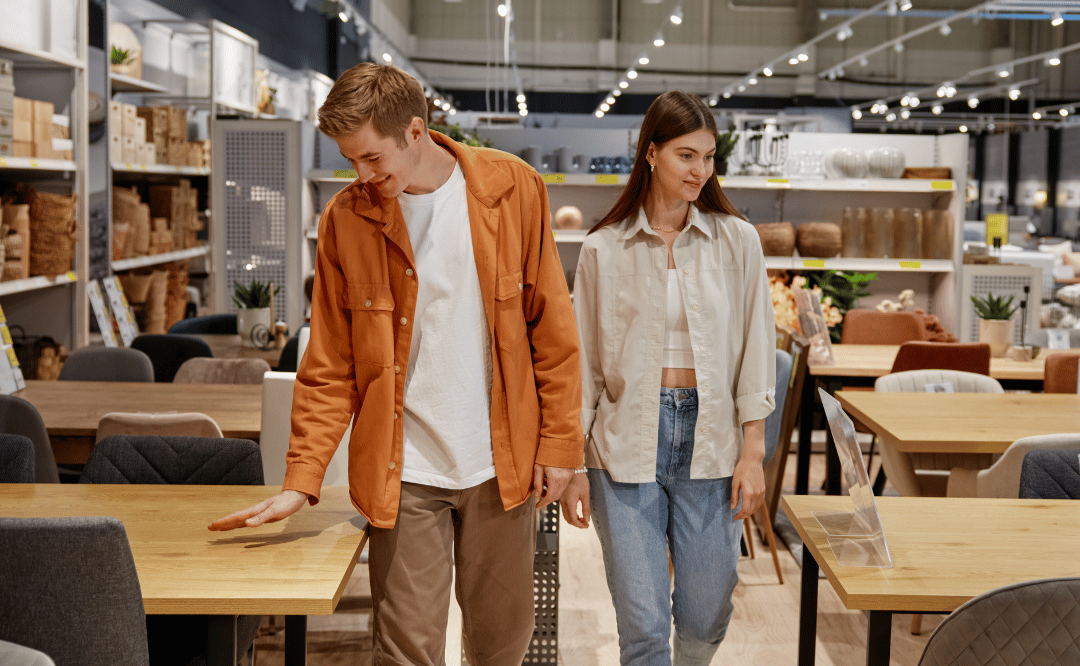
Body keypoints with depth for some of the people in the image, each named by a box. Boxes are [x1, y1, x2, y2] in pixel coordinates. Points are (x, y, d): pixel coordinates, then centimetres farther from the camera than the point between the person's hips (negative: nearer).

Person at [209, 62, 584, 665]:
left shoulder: (513, 188, -3)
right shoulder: (347, 219, -3)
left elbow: (553, 330, 3)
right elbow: (330, 368, 0)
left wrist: (559, 441, 0)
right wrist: (301, 481, -8)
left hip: (501, 464, 1)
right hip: (404, 472, -1)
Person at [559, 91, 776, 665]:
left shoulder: (736, 241, 4)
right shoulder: (604, 249, 2)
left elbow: (755, 350, 4)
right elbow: (584, 363, 5)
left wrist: (752, 451, -2)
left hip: (710, 441, 1)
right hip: (627, 442, -1)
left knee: (705, 618, 9)